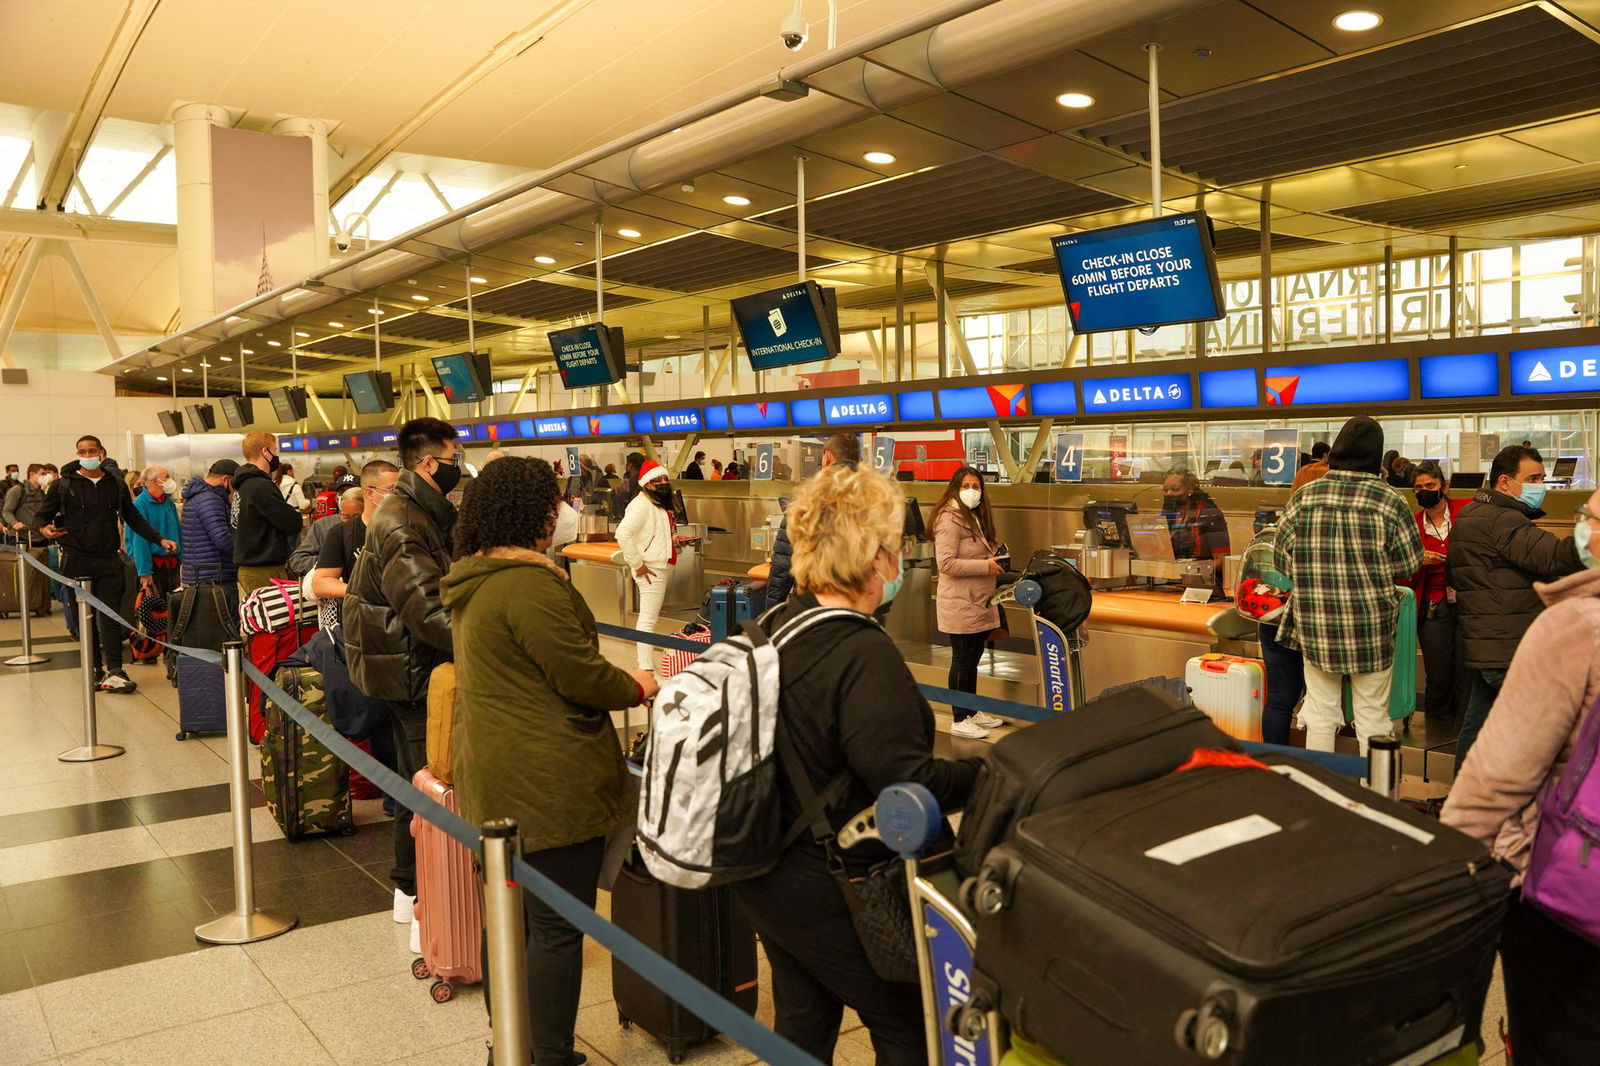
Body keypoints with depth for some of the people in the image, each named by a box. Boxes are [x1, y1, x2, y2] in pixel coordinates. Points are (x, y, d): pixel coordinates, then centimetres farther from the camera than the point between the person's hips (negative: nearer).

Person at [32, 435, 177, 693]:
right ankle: (96, 668, 14)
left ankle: (114, 671, -8)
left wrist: (159, 539, 9)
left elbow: (134, 518, 18)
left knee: (110, 615, -5)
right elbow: (41, 516, 7)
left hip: (108, 559, 1)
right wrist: (44, 528, -16)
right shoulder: (63, 486, 3)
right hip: (77, 559, -1)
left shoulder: (116, 485, 11)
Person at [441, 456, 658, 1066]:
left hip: (494, 779, 10)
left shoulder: (471, 582, 11)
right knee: (557, 929, 1)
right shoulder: (529, 583, -20)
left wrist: (614, 680, 18)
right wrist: (636, 688, 0)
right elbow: (581, 676, -19)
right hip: (548, 781, -10)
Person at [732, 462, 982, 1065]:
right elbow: (908, 784, -25)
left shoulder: (779, 624, 0)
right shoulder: (864, 655, -26)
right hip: (832, 895, -8)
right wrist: (991, 772, -13)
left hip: (765, 875, 8)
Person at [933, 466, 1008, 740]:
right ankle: (959, 721, 6)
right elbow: (946, 564, -23)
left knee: (973, 660, 16)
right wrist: (986, 566, -21)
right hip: (960, 605, -9)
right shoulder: (949, 519, -14)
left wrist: (995, 560, 9)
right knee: (963, 661, -3)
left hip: (979, 602, 10)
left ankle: (971, 713, 27)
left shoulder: (976, 517, 17)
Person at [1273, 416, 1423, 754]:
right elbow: (1409, 562, -2)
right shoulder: (1390, 501, -9)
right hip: (1371, 624, -1)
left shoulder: (1304, 496, -5)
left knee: (1320, 713, 13)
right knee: (1372, 717, 12)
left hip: (1315, 624, 2)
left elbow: (1282, 557, 0)